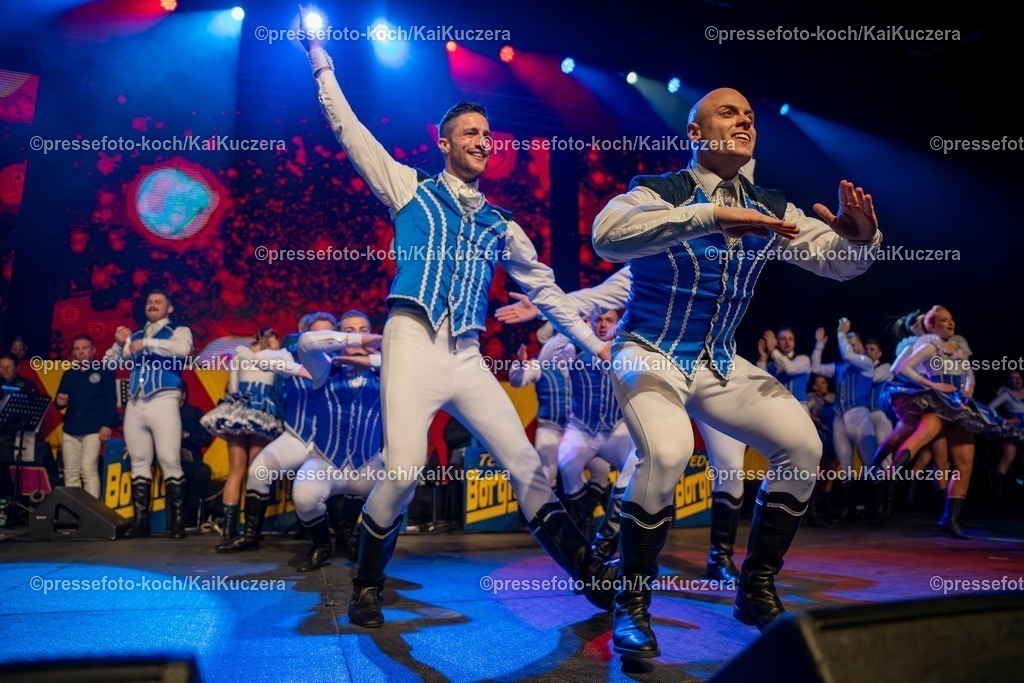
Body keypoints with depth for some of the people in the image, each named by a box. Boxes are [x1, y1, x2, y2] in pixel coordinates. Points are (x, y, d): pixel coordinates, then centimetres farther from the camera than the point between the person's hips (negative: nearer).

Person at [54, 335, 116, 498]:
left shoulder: (104, 371, 4)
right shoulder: (68, 375, 17)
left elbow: (111, 400, -3)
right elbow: (59, 403, 17)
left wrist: (107, 424, -13)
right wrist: (59, 401, -8)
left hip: (93, 430, -5)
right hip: (70, 431, 5)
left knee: (88, 469, -14)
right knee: (70, 473, 4)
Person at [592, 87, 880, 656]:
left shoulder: (769, 208, 5)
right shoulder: (660, 192, -13)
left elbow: (837, 261, 2)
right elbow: (608, 234, -34)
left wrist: (858, 237, -22)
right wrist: (712, 215, -42)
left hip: (720, 362, 6)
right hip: (651, 354, -6)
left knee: (803, 444, -9)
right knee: (667, 453, -31)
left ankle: (757, 591, 9)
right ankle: (632, 605, -8)